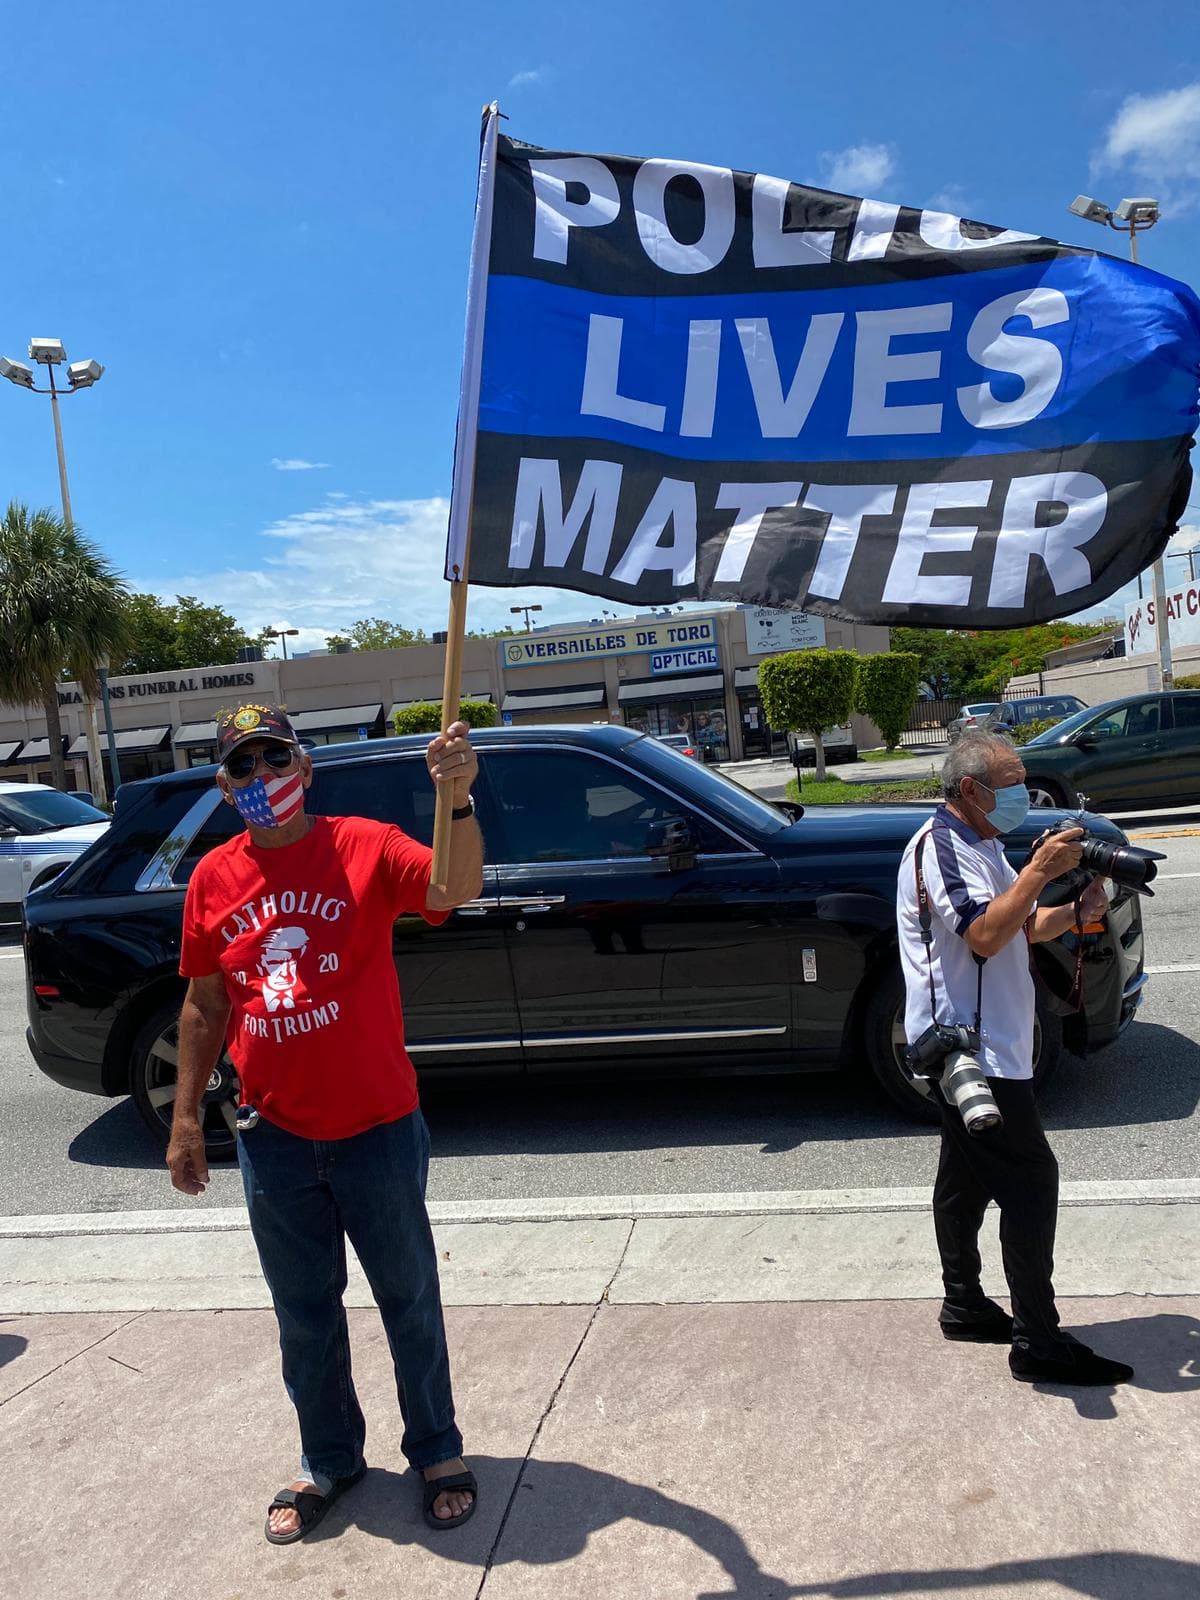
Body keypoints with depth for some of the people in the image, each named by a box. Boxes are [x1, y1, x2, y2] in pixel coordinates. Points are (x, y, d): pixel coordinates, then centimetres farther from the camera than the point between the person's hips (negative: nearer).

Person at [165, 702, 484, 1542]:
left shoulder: (364, 846, -11)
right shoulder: (214, 878, 1)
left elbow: (456, 889, -29)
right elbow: (205, 1005, 9)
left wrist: (458, 801, -46)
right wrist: (186, 1118, 9)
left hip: (377, 1129, -3)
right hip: (273, 1138, 4)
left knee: (409, 1300, 14)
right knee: (305, 1313, 20)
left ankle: (438, 1451, 36)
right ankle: (329, 1460, 42)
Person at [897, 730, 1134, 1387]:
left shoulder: (979, 844, 15)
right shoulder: (939, 846, -17)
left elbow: (1020, 926, 17)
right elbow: (984, 936, -28)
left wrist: (1076, 913, -1)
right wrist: (1040, 871, -26)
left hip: (975, 1044, 10)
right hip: (969, 1049, -10)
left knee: (966, 1178, 17)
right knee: (1031, 1181, -7)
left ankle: (964, 1304, 29)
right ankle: (1038, 1342, 1)